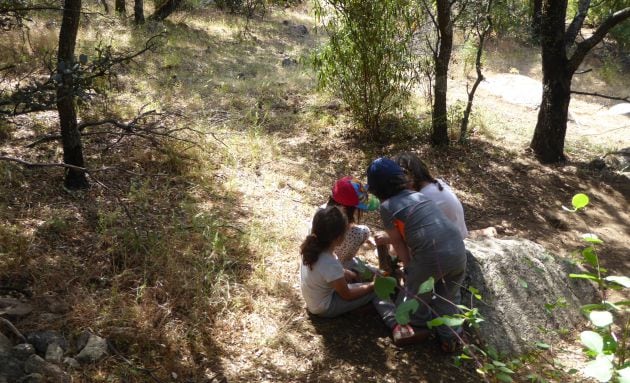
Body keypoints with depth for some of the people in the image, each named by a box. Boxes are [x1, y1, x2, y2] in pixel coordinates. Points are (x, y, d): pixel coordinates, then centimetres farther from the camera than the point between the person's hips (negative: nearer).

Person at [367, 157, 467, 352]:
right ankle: (450, 336, 16)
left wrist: (410, 270, 21)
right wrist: (384, 239, 47)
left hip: (431, 257, -6)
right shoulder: (417, 194, 21)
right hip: (458, 250, 7)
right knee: (448, 298, 28)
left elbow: (399, 245, 9)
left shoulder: (387, 207, 3)